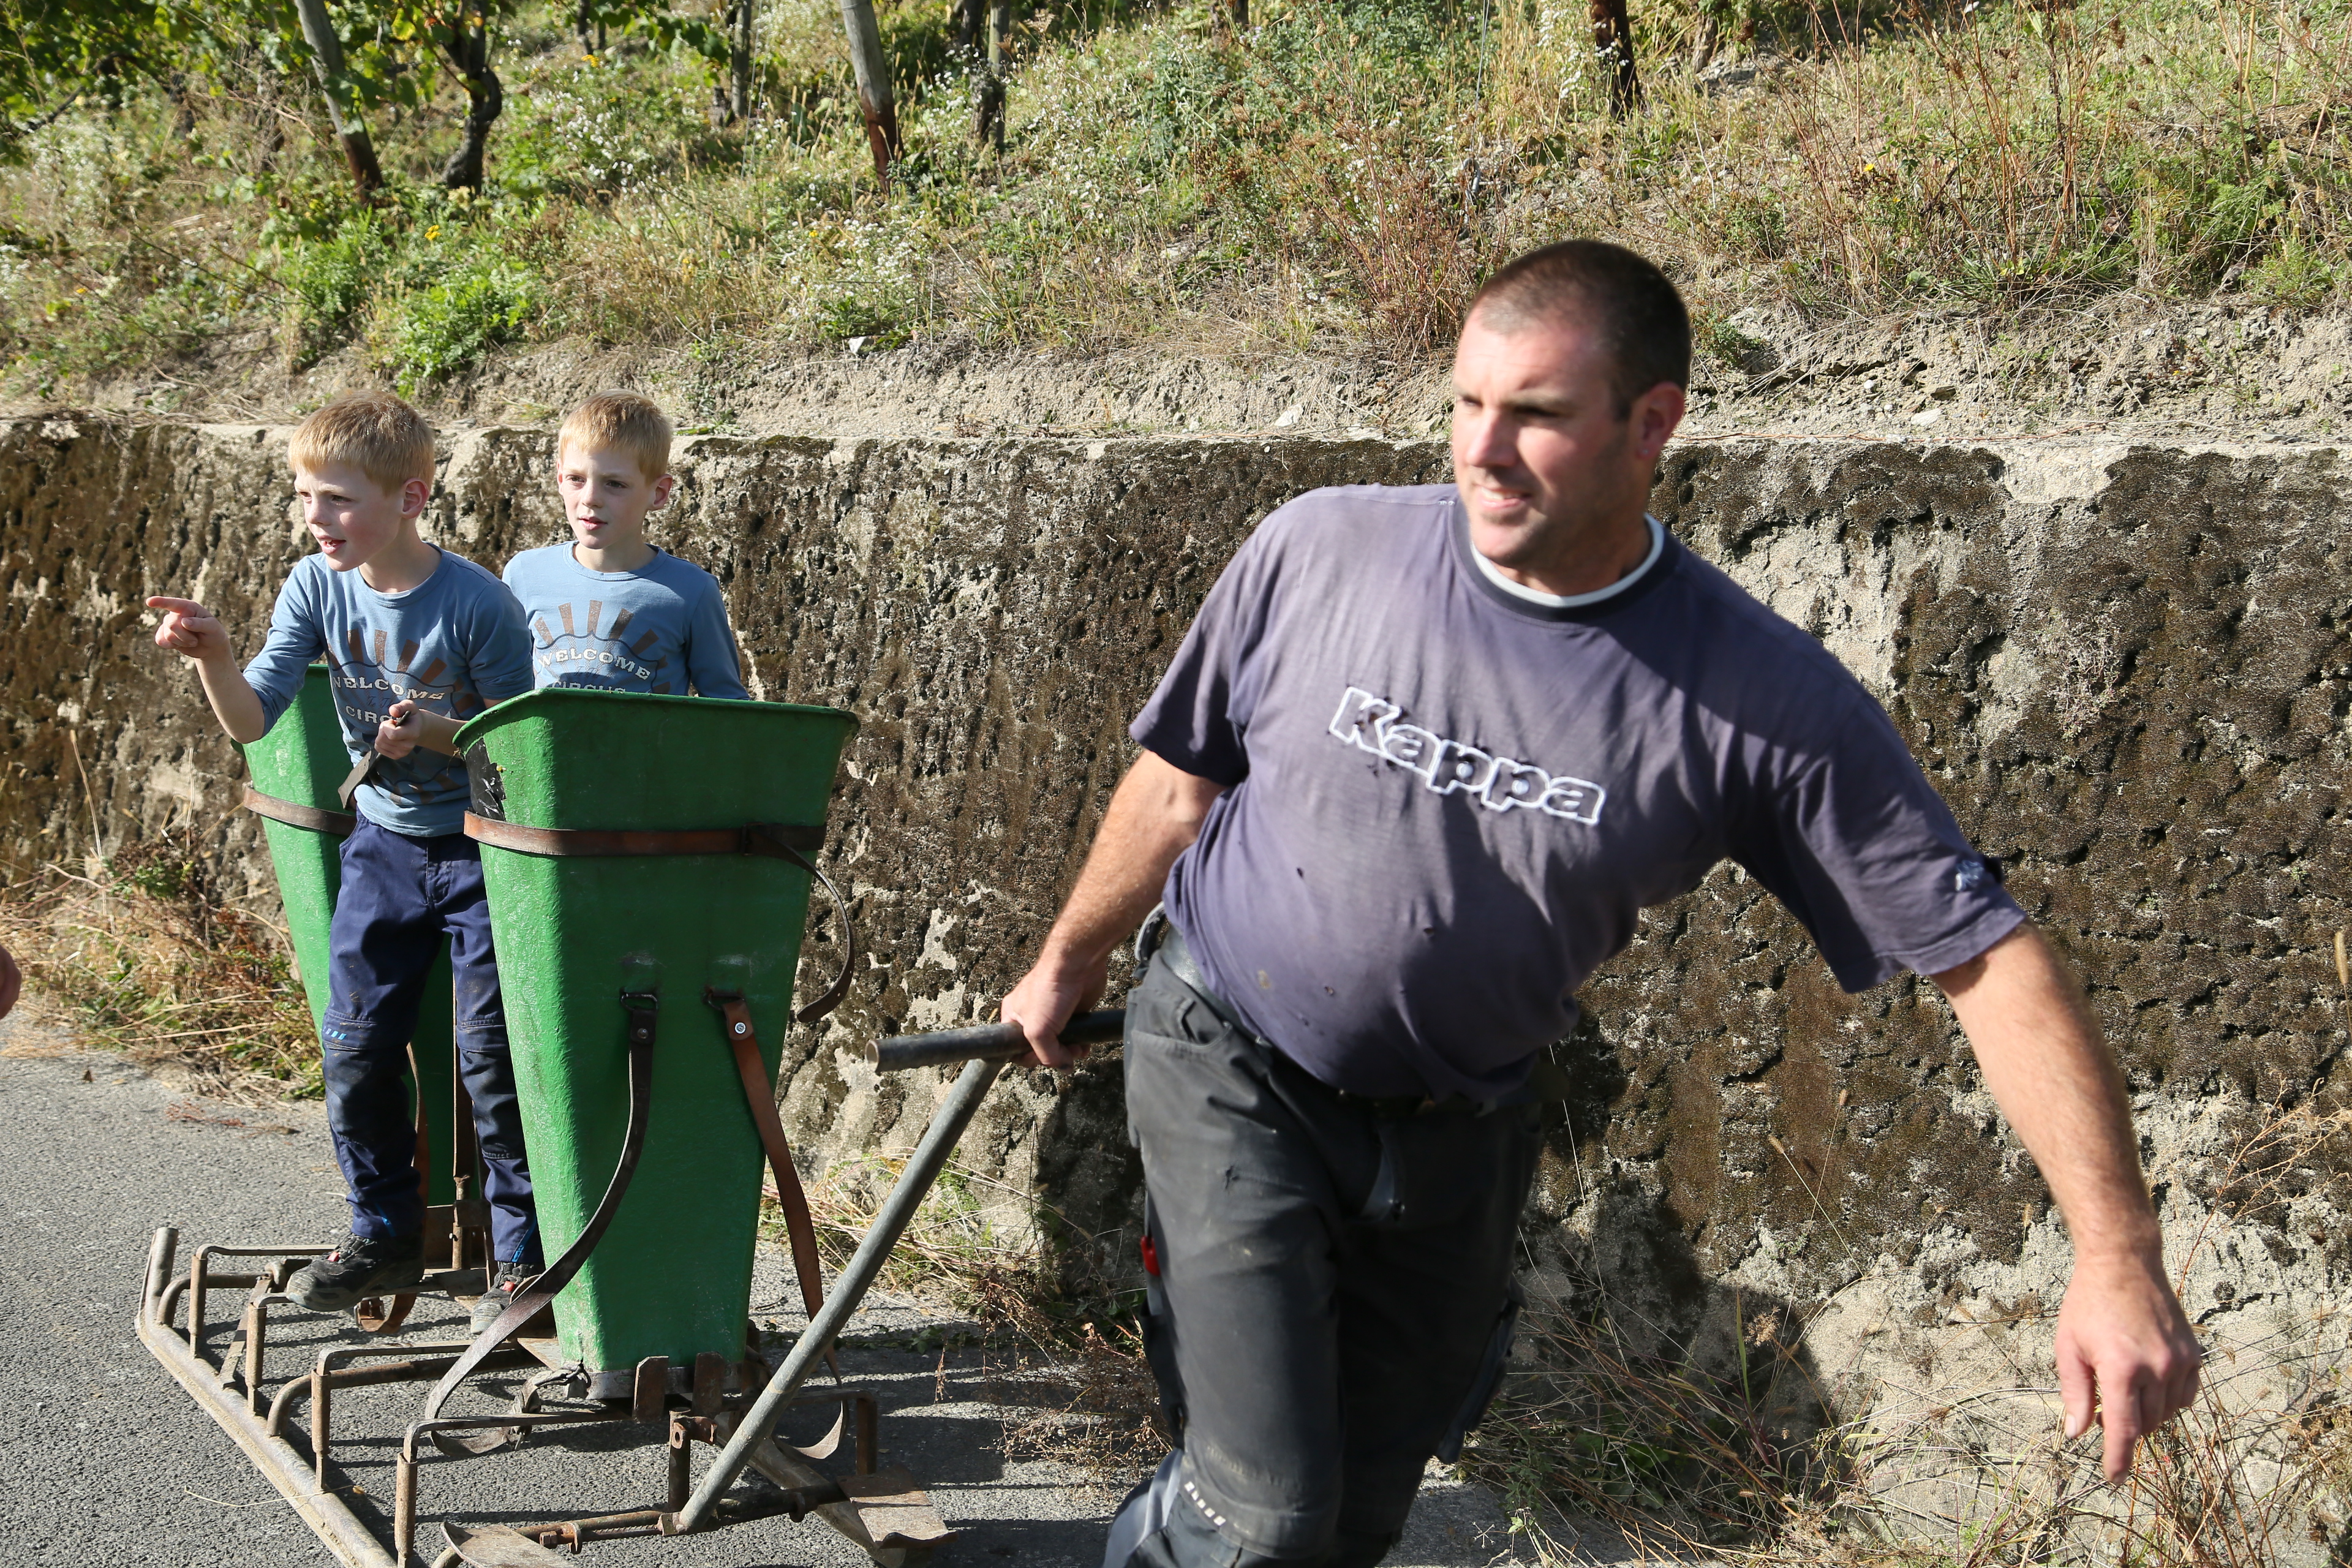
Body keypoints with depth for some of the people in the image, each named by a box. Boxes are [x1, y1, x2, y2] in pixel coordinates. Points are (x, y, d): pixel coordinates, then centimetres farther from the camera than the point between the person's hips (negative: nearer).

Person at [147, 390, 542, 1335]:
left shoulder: (476, 602, -19)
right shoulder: (318, 587, -5)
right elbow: (251, 720, -11)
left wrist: (431, 731, -27)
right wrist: (213, 656, -31)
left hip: (482, 845, -5)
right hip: (384, 843, 5)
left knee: (490, 1058, -7)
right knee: (354, 1051, 6)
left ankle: (522, 1258, 7)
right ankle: (386, 1237, 25)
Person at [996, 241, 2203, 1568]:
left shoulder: (1768, 699, -18)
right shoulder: (1320, 550, -15)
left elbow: (1988, 955, -18)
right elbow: (1183, 781, 1)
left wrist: (2120, 1256, -25)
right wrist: (1069, 962, 13)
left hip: (1455, 1131, 2)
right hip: (1230, 1067, -1)